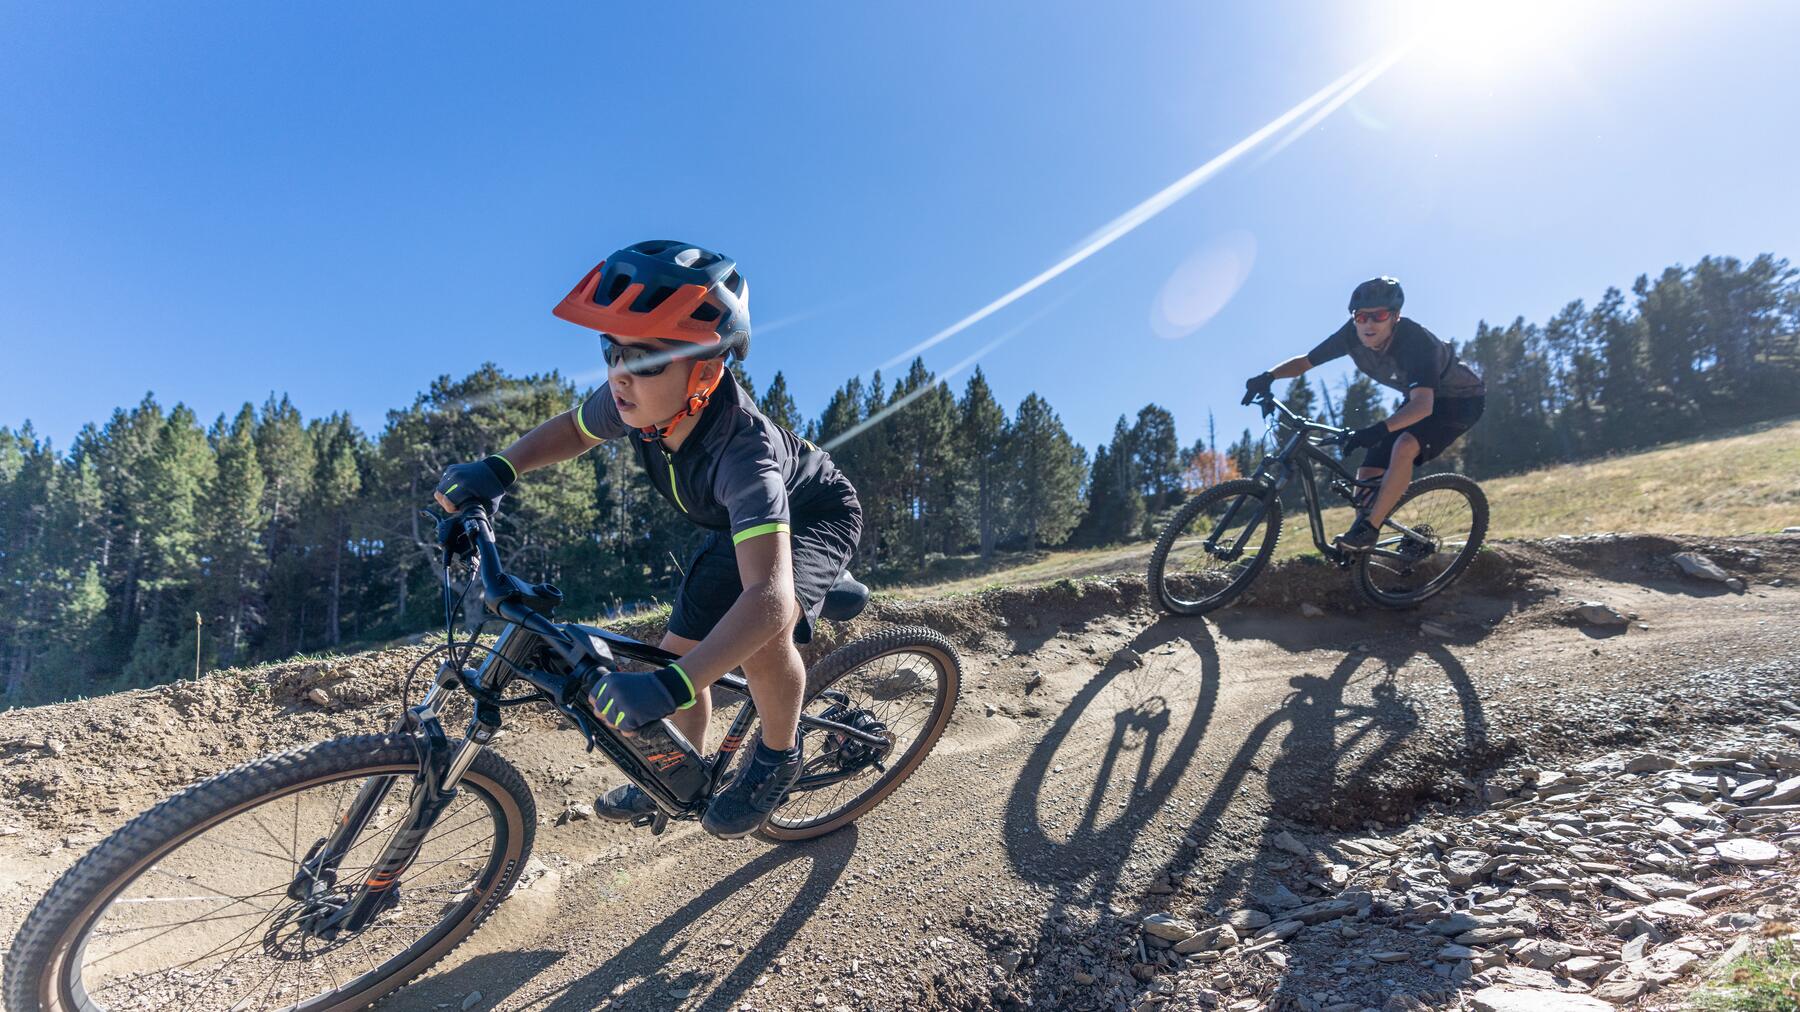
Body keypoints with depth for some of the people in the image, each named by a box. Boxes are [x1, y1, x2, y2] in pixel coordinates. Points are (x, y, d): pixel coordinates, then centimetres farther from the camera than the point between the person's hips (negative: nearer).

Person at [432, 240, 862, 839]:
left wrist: (668, 685, -60)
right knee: (679, 650, 6)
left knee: (762, 634, -35)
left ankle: (778, 758, -4)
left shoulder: (739, 448, -44)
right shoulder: (637, 400, -25)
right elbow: (573, 430, 0)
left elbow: (770, 596, -53)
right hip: (737, 524, 7)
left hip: (813, 516, -6)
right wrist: (497, 469, -16)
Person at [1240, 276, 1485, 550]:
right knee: (1367, 476, -5)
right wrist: (1268, 376, -32)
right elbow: (1305, 361, -12)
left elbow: (1423, 405, -48)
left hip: (1461, 399, -7)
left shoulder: (1415, 340, -36)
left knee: (1405, 446, -35)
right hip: (1418, 398, 7)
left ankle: (1369, 528, -24)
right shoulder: (1353, 334, -19)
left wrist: (1379, 429, -63)